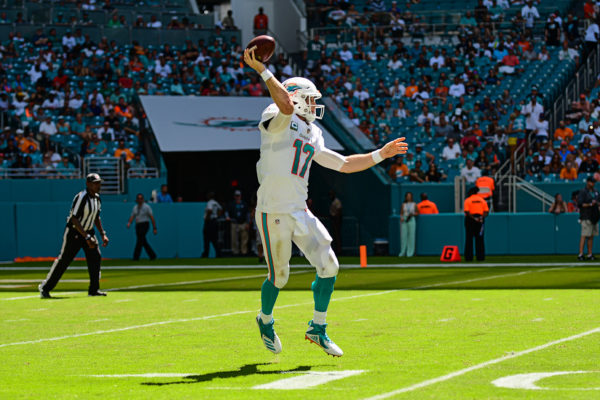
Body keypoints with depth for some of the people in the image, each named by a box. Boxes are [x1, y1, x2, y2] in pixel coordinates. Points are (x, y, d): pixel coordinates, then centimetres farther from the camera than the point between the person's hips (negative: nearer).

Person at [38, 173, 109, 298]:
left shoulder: (97, 198, 4)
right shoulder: (81, 197, -23)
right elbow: (74, 220, -28)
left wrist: (103, 234, 12)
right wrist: (87, 237, -31)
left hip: (88, 232, 7)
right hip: (74, 232, -7)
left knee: (95, 257, -5)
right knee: (64, 260, -4)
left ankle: (94, 289, 0)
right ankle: (45, 287, 7)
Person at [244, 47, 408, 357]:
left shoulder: (312, 135, 17)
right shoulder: (278, 120, -7)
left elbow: (343, 164, 22)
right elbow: (285, 103, -31)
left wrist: (381, 154, 21)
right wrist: (261, 70, -30)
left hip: (300, 212, 7)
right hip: (273, 212, -7)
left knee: (329, 265, -3)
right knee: (279, 276, 3)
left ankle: (317, 328, 12)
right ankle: (266, 321, 34)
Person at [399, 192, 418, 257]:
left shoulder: (414, 204, 6)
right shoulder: (403, 204, 11)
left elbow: (417, 213, 10)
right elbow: (401, 213, 12)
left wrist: (412, 214, -9)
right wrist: (401, 217, -8)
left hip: (411, 220, -2)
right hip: (404, 221, 2)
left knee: (411, 236, -5)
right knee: (403, 236, -3)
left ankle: (410, 252, -2)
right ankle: (403, 252, 3)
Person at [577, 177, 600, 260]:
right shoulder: (582, 192, -7)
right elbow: (579, 204, -14)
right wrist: (590, 204, -18)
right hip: (586, 217, -8)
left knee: (591, 236, 8)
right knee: (584, 235, -12)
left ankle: (590, 254, 12)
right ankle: (580, 254, -13)